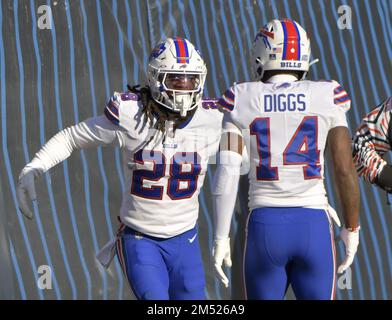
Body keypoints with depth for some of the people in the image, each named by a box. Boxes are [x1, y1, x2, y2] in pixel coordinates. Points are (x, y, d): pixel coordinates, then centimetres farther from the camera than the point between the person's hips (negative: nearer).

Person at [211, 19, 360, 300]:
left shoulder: (242, 101, 1)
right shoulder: (327, 97, 1)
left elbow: (227, 173, -5)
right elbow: (345, 170, -2)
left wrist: (221, 238, -2)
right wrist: (352, 229, 10)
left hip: (264, 226, 1)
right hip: (314, 224, 0)